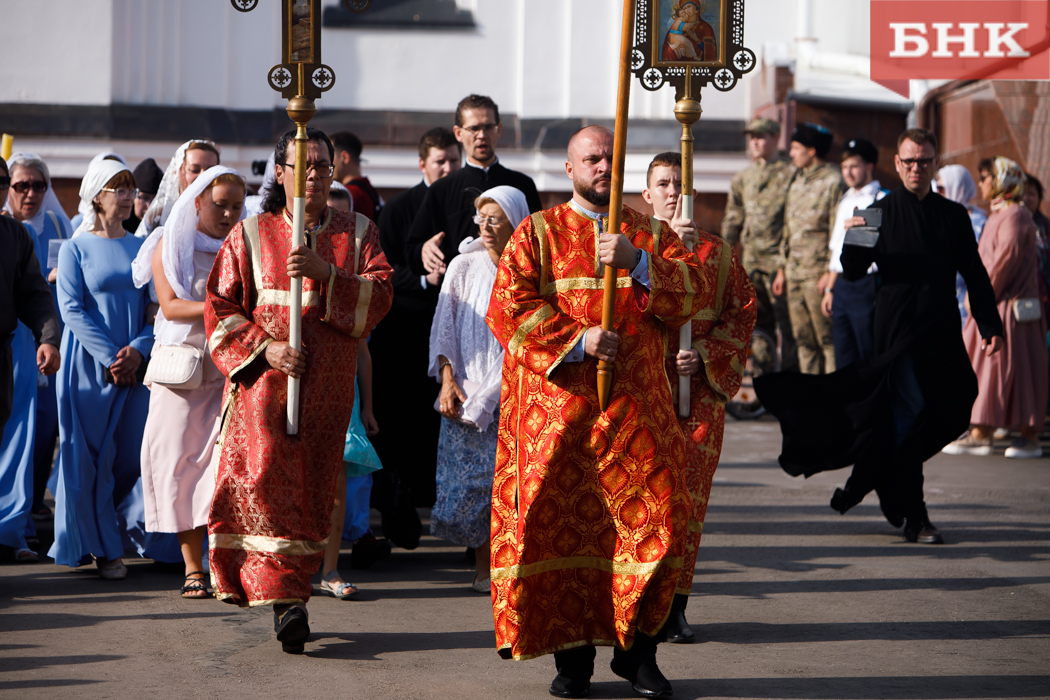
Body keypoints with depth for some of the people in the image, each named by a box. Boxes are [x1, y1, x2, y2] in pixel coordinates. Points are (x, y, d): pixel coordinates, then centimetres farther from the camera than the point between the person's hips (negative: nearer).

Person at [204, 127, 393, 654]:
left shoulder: (358, 233, 10)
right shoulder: (251, 235, 6)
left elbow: (380, 295, -4)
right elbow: (221, 308, 3)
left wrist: (326, 273, -18)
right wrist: (264, 348, -12)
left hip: (328, 384, 2)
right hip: (264, 377, -2)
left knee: (313, 487, 4)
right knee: (265, 479, -16)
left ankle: (293, 586, 15)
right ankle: (282, 597, -17)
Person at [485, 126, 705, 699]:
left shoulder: (651, 236, 13)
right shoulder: (538, 233, 8)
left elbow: (690, 294, -2)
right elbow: (508, 307, -4)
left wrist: (636, 261, -17)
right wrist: (577, 340, -13)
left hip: (635, 408, 2)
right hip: (556, 404, -1)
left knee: (654, 518, -5)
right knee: (560, 521, -4)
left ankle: (636, 648, 8)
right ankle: (571, 653, 5)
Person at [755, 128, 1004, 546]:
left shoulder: (953, 216, 11)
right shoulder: (881, 213, 2)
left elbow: (975, 275, 13)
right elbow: (853, 273, -1)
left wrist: (991, 326, 5)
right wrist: (852, 242, -21)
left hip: (942, 336, 4)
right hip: (897, 332, -4)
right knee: (908, 418, -9)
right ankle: (913, 518, -4)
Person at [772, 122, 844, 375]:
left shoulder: (833, 181, -8)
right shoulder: (797, 181, 17)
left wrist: (829, 272, -17)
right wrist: (782, 269, 18)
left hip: (818, 272, -8)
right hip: (794, 273, 8)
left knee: (826, 338, -5)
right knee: (803, 339, 10)